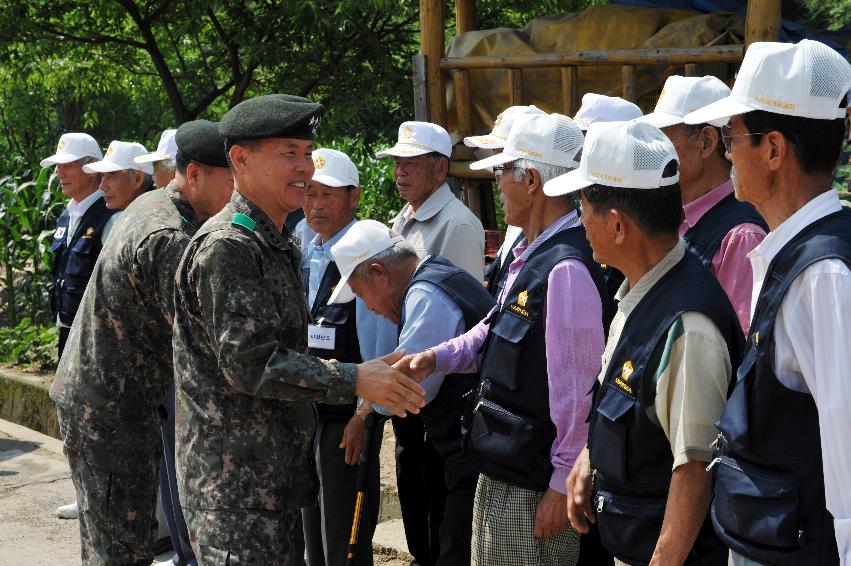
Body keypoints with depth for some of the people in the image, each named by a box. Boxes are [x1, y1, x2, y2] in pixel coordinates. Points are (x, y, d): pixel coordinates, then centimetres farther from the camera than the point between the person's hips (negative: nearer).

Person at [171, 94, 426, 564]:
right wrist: (354, 381, -23)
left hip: (277, 470, 10)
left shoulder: (276, 245, 15)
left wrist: (318, 368, 11)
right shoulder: (226, 247, -18)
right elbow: (248, 362, -24)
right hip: (234, 479, -10)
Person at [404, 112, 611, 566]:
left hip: (533, 486, -10)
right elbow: (495, 331, 20)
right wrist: (437, 357, 4)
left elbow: (576, 392, -23)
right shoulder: (531, 255, 8)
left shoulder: (567, 268, -23)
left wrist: (561, 485, -18)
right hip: (501, 471, 10)